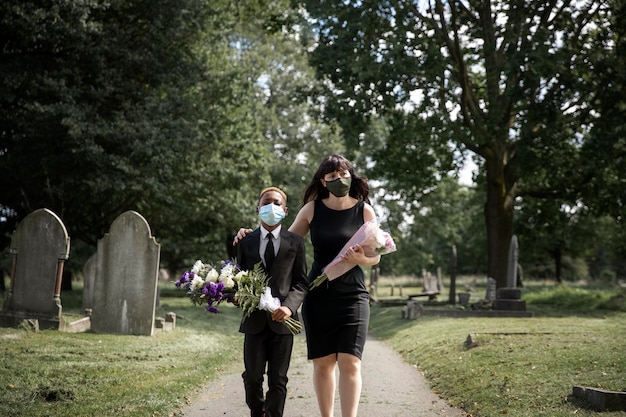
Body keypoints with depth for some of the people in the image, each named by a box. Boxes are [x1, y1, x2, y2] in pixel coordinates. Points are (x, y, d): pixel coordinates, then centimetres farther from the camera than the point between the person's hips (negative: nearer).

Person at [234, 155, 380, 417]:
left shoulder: (364, 210, -1)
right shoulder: (313, 208, 2)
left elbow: (376, 256, 2)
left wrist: (361, 259, -20)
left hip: (352, 295, -2)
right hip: (318, 295, 2)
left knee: (350, 363, -10)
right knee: (322, 363, 6)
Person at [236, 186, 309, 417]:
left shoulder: (295, 241, 5)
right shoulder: (246, 242, 10)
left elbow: (301, 282, 2)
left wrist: (289, 306, -15)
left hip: (282, 320, -1)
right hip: (254, 320, 2)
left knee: (278, 380, 2)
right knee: (252, 377, 6)